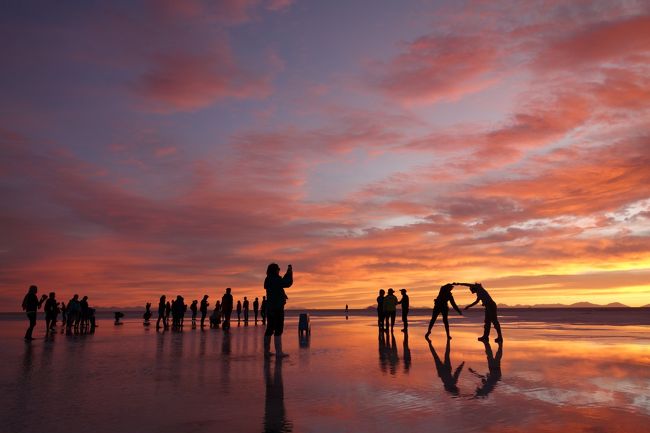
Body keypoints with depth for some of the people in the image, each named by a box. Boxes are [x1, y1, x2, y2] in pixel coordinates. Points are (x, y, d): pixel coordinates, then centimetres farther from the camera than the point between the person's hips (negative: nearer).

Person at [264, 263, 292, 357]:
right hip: (277, 308, -9)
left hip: (270, 308, 9)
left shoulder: (268, 280, 13)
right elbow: (288, 283, -18)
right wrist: (290, 272, -6)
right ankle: (278, 352, -8)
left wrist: (288, 273, 24)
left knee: (270, 329, 12)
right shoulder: (275, 279, -15)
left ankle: (266, 351, 16)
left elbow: (282, 282, 24)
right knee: (278, 329, -7)